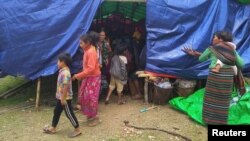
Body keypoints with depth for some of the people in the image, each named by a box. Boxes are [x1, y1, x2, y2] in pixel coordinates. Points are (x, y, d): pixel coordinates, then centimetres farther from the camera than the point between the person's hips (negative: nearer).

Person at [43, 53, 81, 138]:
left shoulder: (65, 73, -25)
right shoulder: (63, 71, 8)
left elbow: (66, 86, -26)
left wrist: (63, 98, -22)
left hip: (65, 98, -10)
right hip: (60, 97, 10)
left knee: (69, 113, 0)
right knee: (56, 112, 19)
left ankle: (77, 130, 13)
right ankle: (53, 128, 34)